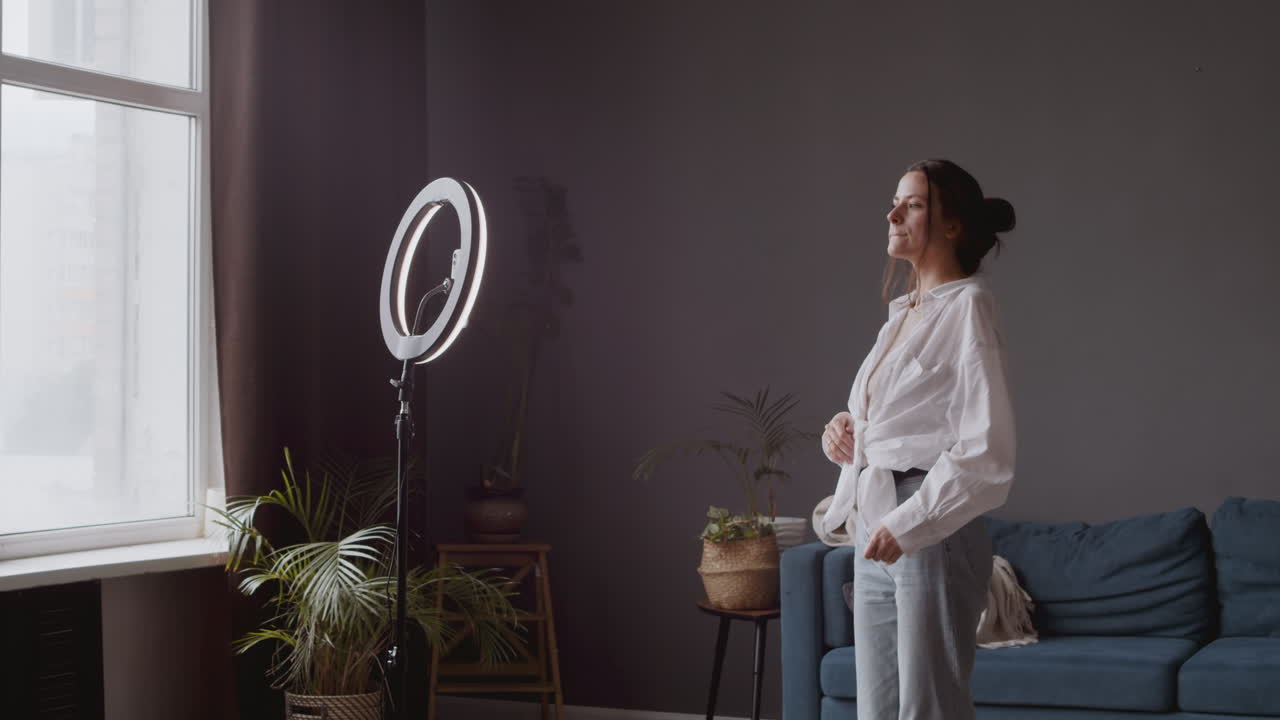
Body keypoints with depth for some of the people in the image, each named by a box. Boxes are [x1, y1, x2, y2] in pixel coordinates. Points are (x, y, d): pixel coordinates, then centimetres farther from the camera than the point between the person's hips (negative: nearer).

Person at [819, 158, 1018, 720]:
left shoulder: (967, 306, -9)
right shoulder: (902, 313, 16)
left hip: (933, 533, -8)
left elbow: (985, 452, -16)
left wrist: (907, 525, -19)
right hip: (877, 530, 8)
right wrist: (845, 433, 6)